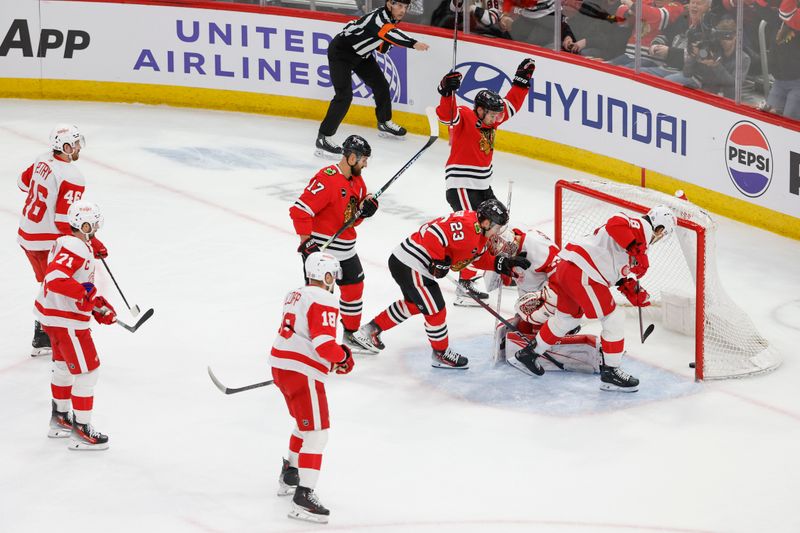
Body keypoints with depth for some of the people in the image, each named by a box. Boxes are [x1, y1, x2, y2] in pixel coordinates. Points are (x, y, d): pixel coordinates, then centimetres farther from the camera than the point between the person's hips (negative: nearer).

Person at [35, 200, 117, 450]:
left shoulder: (76, 244, 11)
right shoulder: (75, 247, -23)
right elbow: (55, 279, -35)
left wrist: (97, 307, 11)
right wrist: (88, 293, -31)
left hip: (53, 314, 11)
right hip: (65, 320, -11)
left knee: (64, 365, 26)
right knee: (87, 370, -4)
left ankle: (59, 419, 41)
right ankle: (81, 430, 1)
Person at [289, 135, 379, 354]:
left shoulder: (357, 182, 8)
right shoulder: (327, 180, -23)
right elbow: (300, 210, -26)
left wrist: (364, 210, -5)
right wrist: (306, 242, -23)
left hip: (345, 249, 9)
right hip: (319, 250, -9)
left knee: (353, 288, 20)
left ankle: (352, 335, 38)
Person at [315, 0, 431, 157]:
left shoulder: (392, 17, -2)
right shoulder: (379, 17, -31)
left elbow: (382, 48, 7)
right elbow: (389, 33, -52)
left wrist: (384, 43, -16)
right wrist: (413, 43, -66)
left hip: (361, 54, 10)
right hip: (341, 52, -10)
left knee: (381, 85, 17)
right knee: (344, 95, -20)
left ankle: (384, 124, 40)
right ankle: (323, 138, -18)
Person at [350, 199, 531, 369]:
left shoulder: (479, 234, 13)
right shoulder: (466, 224, -21)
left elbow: (481, 258, 22)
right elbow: (433, 233, -30)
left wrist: (505, 263, 9)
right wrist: (439, 261, -22)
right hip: (410, 265, -11)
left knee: (414, 305, 29)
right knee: (435, 310, 1)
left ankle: (370, 330, 38)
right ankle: (441, 354, 18)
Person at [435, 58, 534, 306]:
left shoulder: (490, 118, 7)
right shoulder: (465, 117, -17)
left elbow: (511, 104, 21)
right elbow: (447, 115, -37)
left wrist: (522, 79, 15)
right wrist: (447, 92, -54)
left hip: (482, 186, 9)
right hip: (460, 186, -9)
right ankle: (464, 286, -17)